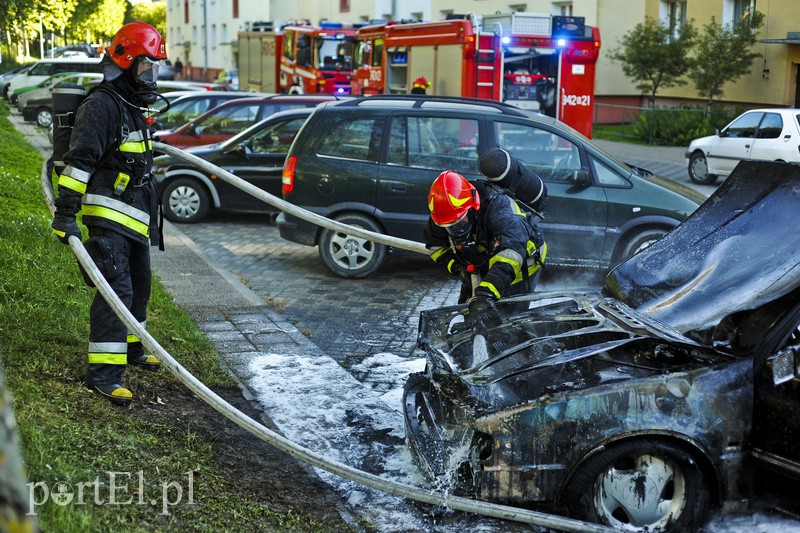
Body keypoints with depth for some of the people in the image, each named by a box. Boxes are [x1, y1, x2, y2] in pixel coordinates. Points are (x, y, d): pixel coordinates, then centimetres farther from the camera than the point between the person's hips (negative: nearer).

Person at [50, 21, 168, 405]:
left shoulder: (133, 106, 17)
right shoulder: (101, 106, -15)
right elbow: (79, 159, -22)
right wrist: (65, 213, -28)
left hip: (135, 216, 10)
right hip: (108, 216, -10)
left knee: (139, 285, 19)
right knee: (117, 289, -15)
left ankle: (130, 349, 36)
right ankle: (103, 373, -14)